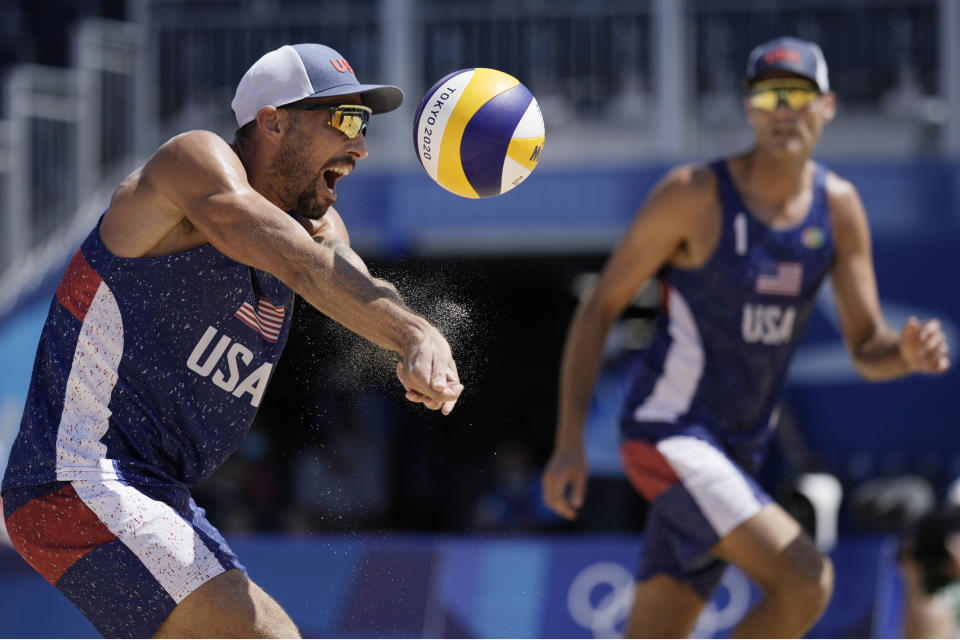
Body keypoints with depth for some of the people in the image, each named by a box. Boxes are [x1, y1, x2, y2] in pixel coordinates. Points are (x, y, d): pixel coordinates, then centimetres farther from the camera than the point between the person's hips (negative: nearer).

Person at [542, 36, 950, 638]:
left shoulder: (839, 208, 4)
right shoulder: (694, 195, -12)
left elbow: (867, 349, 6)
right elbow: (599, 308, -7)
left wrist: (908, 353, -20)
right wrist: (569, 443, -12)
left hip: (737, 452, 7)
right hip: (669, 433, -7)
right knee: (807, 581, -22)